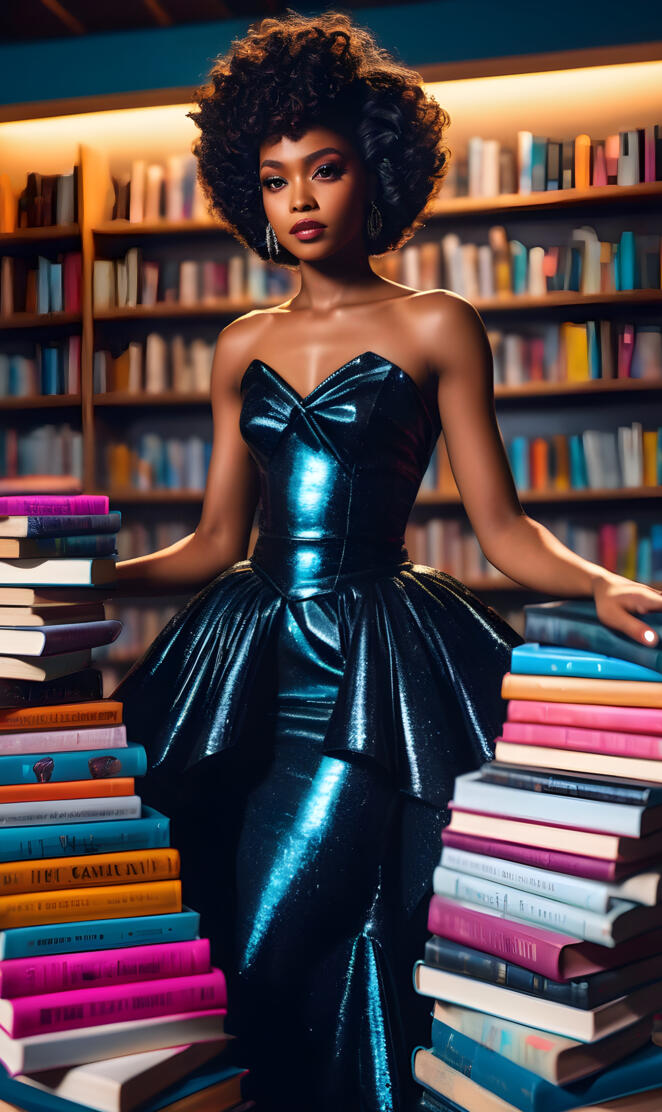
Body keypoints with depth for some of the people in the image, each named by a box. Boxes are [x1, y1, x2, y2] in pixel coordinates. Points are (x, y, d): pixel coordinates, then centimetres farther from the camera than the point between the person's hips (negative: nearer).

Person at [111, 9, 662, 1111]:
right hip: (246, 664, 5)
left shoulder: (435, 327, 2)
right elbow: (218, 541, 15)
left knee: (282, 961, -7)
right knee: (207, 949, 8)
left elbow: (503, 527, -2)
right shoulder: (244, 346, 15)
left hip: (374, 680, -5)